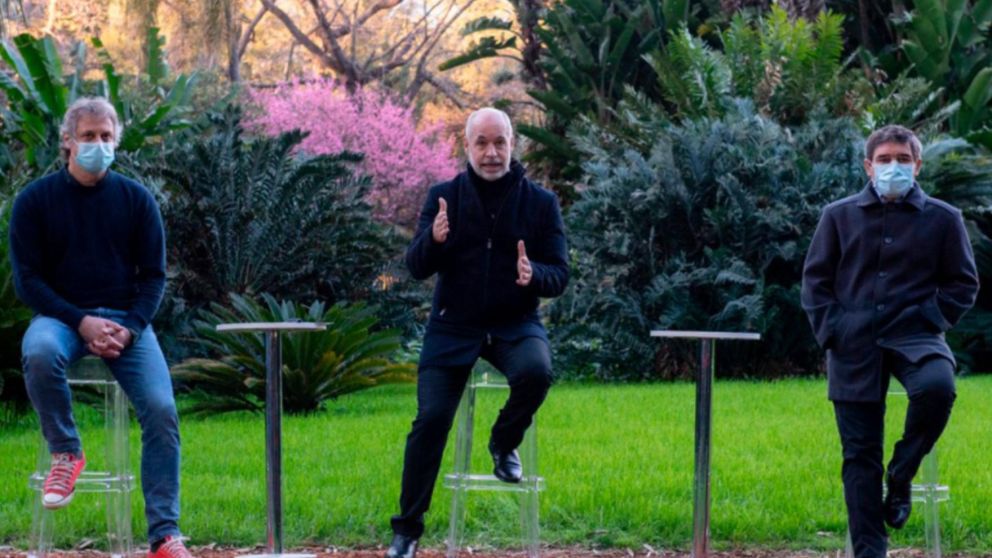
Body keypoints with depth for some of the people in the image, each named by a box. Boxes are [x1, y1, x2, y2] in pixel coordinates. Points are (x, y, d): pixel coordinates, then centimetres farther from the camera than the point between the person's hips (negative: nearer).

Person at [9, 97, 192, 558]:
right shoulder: (35, 200, 0)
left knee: (161, 411, -20)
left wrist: (129, 328, -12)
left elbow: (154, 275, 7)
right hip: (61, 315, -1)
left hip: (125, 317, 2)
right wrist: (82, 322, -17)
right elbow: (27, 279, -3)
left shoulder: (136, 199, 6)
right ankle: (65, 452, -14)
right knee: (39, 354, -38)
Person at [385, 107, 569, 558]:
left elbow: (559, 276, -2)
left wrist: (534, 275, -26)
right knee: (431, 419, -10)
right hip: (453, 326, 1)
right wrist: (433, 240, -27)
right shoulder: (443, 197, 1)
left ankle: (504, 443, 0)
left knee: (536, 371, -32)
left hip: (514, 324, 0)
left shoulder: (540, 202, 0)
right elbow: (416, 267, -4)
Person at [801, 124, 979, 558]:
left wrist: (929, 319, -6)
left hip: (913, 335, -1)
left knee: (937, 386, -34)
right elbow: (815, 279, 13)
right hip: (854, 345, 1)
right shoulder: (839, 216, 10)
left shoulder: (942, 220, 7)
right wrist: (830, 327, -2)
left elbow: (963, 284, 10)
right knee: (860, 454, -1)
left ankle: (901, 476, -9)